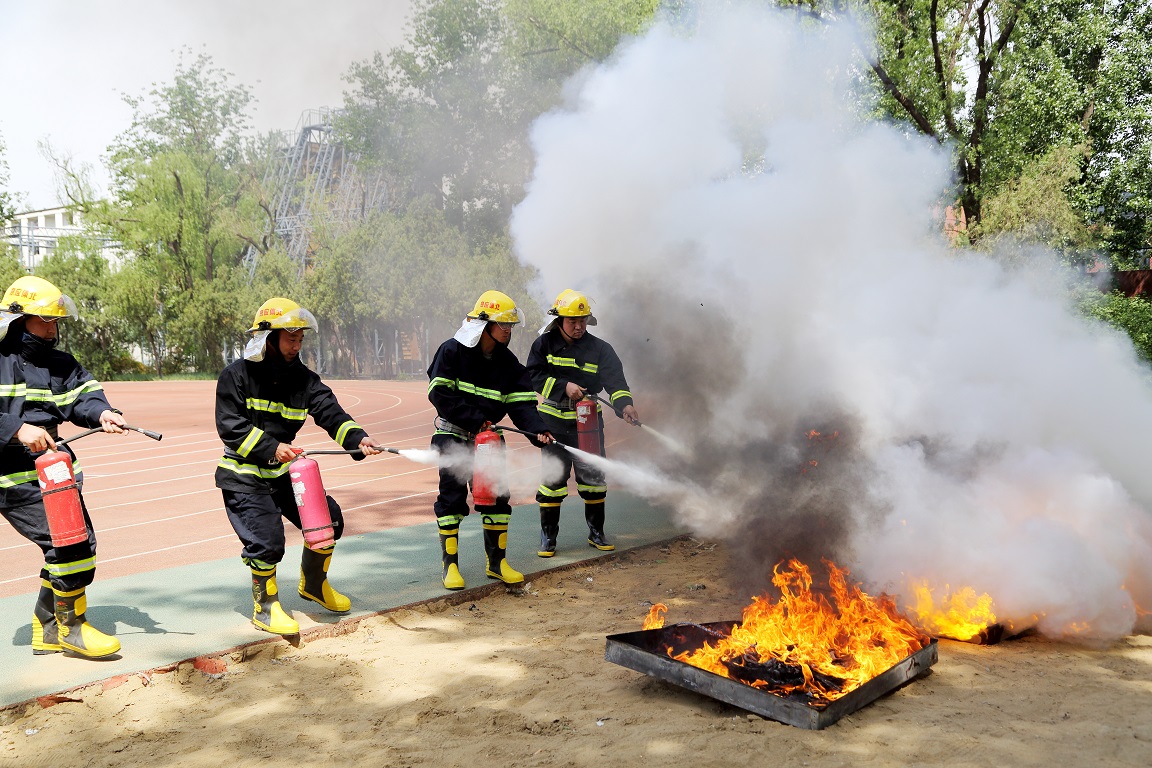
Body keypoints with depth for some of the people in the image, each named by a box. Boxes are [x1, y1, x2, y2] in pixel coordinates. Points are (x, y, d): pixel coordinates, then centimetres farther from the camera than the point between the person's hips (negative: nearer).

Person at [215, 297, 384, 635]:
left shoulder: (303, 379, 1)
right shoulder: (237, 375, -11)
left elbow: (330, 412, -13)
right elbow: (230, 426, -16)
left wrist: (357, 438, -31)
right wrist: (270, 447, -25)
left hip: (283, 471, 6)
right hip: (243, 476, -6)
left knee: (328, 519, 2)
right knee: (267, 540, -17)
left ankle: (313, 584, 28)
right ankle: (265, 607, 8)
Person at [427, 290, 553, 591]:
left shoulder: (507, 361, 2)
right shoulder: (453, 351, -12)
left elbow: (521, 402, -4)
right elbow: (439, 393, -17)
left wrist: (537, 430, -22)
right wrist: (473, 419, -21)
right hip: (452, 435, -4)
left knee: (497, 495, 3)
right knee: (452, 496, -4)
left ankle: (497, 561, 17)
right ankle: (450, 564, 7)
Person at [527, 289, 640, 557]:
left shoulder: (599, 349, 0)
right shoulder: (545, 344, -1)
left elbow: (614, 378, -12)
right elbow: (533, 375, -9)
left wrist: (625, 404, -29)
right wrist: (563, 386, -19)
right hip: (554, 421, -1)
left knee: (593, 475, 6)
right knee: (553, 476, 1)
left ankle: (596, 533, 23)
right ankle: (548, 537, 13)